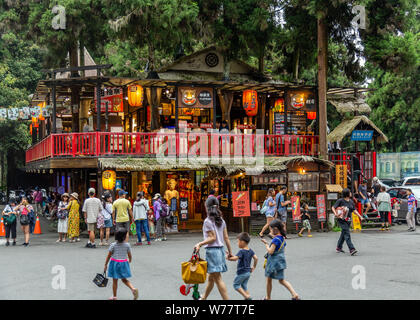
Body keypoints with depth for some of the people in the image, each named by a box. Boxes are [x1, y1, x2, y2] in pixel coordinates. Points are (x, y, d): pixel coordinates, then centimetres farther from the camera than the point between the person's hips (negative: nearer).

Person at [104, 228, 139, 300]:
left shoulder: (113, 245, -11)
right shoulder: (127, 245, -7)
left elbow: (108, 256, -6)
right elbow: (129, 256, 2)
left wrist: (105, 265, 3)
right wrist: (129, 261, 24)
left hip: (115, 263, -2)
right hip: (124, 263, 2)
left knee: (115, 281, 9)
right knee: (124, 279, 16)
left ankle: (114, 296, 18)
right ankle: (133, 289, -5)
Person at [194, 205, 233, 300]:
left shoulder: (208, 221, -10)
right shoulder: (221, 220, 10)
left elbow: (213, 238, -16)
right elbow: (226, 237, 9)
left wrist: (200, 244, -20)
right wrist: (230, 251, 14)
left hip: (212, 250, -8)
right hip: (221, 249, 8)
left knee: (217, 278, -6)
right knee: (211, 277, 19)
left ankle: (226, 298, -9)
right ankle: (203, 298, 33)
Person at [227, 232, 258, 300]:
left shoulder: (241, 251, -19)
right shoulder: (250, 250, 3)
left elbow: (235, 258, -30)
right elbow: (256, 258, 2)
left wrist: (229, 258, -11)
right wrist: (254, 267, 12)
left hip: (241, 272, -8)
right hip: (248, 272, 8)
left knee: (236, 284, 6)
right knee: (244, 286, 17)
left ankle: (247, 296, -5)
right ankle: (249, 298, 12)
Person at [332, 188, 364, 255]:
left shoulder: (351, 201, 11)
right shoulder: (340, 201, -8)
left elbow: (354, 210, 15)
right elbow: (333, 207, -7)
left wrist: (360, 216, 7)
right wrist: (335, 213, -25)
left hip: (348, 220, 7)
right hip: (342, 220, -7)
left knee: (344, 233, 16)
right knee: (347, 233, -15)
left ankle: (339, 247, 32)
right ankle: (352, 249, -22)